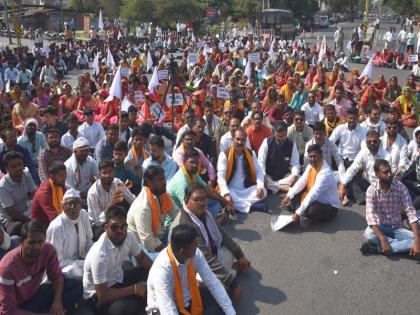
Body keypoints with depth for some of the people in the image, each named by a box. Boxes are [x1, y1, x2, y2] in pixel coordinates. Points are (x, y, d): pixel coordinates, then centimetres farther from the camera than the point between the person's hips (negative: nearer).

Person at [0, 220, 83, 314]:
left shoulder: (48, 250, -18)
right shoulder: (8, 267, -30)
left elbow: (56, 277, -2)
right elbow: (8, 311, -25)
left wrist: (57, 301, -21)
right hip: (18, 308, -6)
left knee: (77, 286, -10)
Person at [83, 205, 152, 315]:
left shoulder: (128, 236, -14)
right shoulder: (100, 254, -33)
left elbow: (142, 257, 5)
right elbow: (103, 295, -28)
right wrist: (134, 289, -23)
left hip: (118, 278, 7)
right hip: (98, 295, -7)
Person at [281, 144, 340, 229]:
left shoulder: (325, 173, -31)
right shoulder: (311, 166, -7)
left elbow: (313, 194, -34)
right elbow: (301, 182, -2)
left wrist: (298, 212, -33)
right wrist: (288, 196, -13)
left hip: (329, 207, -8)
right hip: (316, 199, 8)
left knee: (311, 210, -37)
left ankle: (306, 216, -5)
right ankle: (304, 213, -7)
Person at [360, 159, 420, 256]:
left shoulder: (400, 187, -13)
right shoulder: (372, 190, -15)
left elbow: (411, 212, -17)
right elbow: (370, 215, -23)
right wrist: (383, 240, -35)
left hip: (397, 228, 2)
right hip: (380, 227, -2)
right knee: (368, 234, -36)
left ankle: (377, 248, -23)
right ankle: (400, 244, -18)